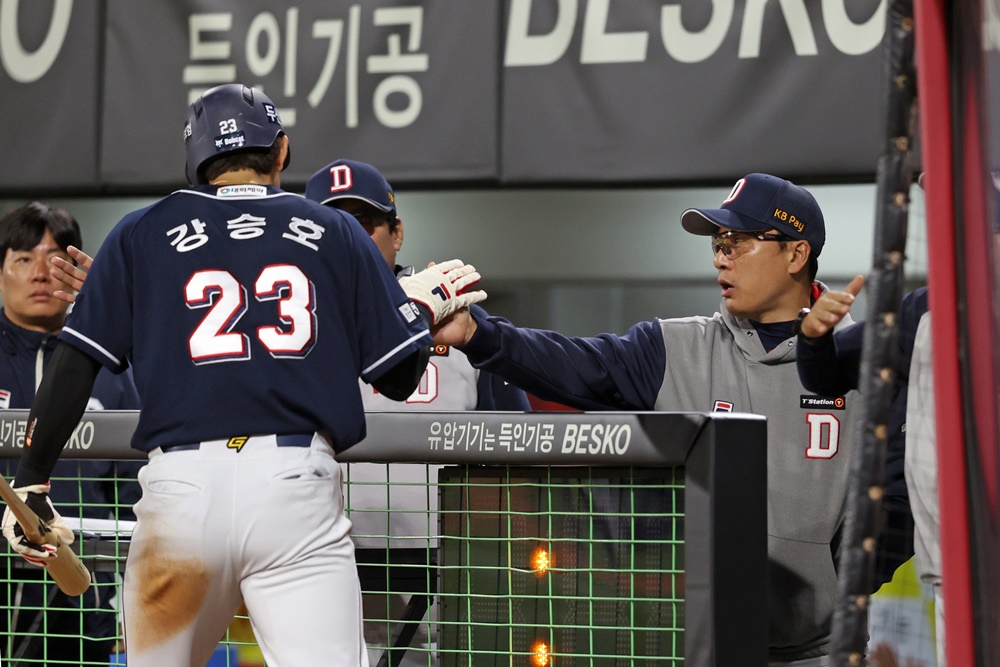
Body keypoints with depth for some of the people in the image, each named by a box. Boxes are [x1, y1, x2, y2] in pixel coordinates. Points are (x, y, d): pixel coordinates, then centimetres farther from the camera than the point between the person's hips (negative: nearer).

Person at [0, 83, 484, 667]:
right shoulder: (335, 232, 13)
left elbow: (75, 366, 5)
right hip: (297, 486, -1)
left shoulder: (142, 234, 13)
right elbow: (400, 376, 11)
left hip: (180, 488, 1)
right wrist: (427, 306, 30)